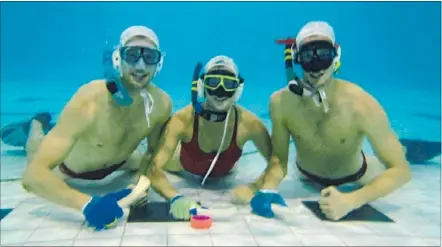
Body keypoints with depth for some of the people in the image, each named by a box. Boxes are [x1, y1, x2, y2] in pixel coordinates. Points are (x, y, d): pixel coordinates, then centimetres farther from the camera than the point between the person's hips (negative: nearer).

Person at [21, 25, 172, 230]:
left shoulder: (161, 103, -30)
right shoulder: (88, 102, -43)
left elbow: (154, 151, -10)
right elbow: (33, 175, -46)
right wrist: (87, 203, -61)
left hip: (114, 163, 3)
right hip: (70, 167, -3)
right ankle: (37, 125, 47)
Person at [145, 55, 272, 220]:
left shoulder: (249, 123, -38)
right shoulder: (182, 120, -41)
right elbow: (154, 168, -47)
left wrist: (253, 188, -49)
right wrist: (175, 197, -66)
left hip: (222, 174, 2)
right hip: (185, 167, -2)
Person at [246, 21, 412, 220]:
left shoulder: (361, 104, -39)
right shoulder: (280, 102, -32)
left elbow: (401, 170, -35)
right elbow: (278, 159, -24)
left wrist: (350, 201, -51)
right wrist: (268, 188, -47)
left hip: (353, 174, -1)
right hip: (308, 174, 2)